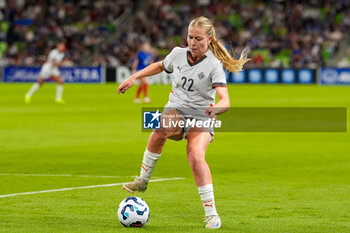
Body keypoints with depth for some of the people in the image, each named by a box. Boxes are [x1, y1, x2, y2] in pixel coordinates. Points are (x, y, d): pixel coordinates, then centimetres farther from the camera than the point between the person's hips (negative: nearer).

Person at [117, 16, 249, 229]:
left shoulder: (214, 65, -14)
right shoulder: (178, 54, -1)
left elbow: (225, 101, -26)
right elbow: (160, 66, 24)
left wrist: (216, 108, -48)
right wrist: (134, 77, 18)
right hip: (175, 110, 3)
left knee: (196, 157, -31)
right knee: (161, 130, -35)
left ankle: (211, 213, -23)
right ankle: (143, 180, -16)